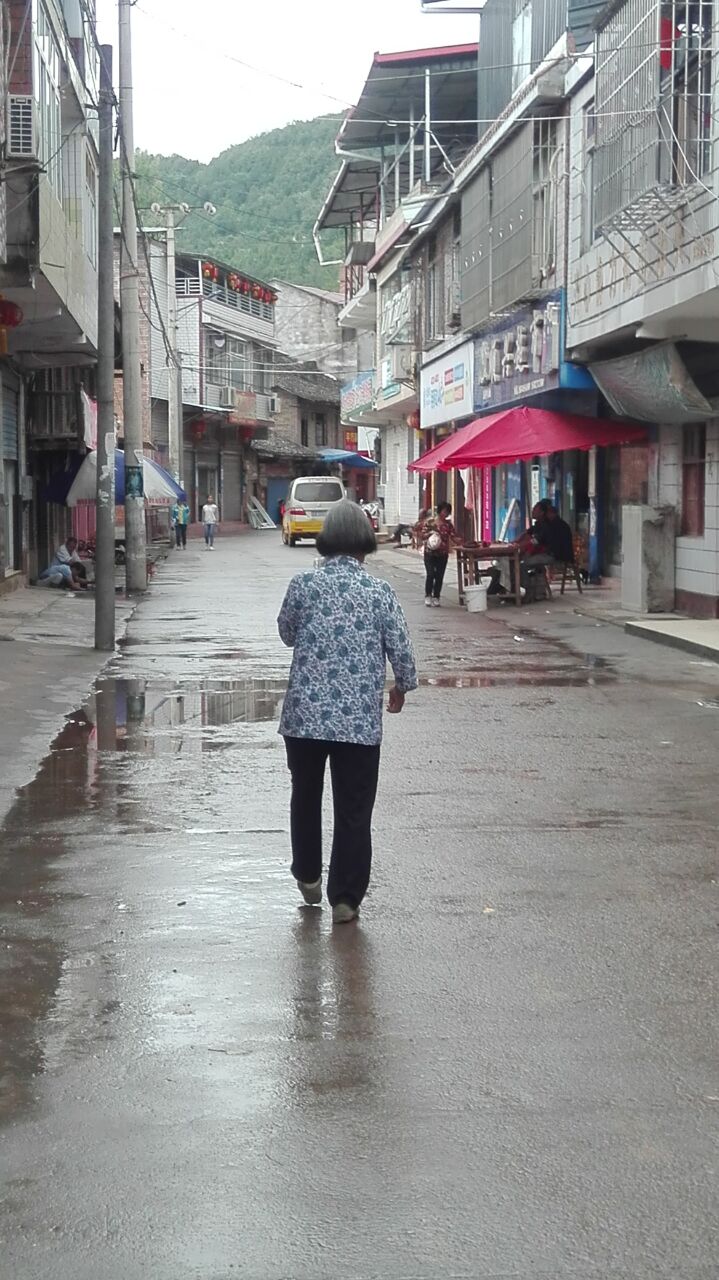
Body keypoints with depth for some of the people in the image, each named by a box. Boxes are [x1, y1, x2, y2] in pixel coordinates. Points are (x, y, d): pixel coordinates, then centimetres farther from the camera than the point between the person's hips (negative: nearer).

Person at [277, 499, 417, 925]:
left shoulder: (304, 584, -4)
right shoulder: (380, 591, -6)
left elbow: (287, 633, 11)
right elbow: (401, 649, -1)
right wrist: (402, 686, 17)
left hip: (305, 713, 1)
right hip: (361, 719, -1)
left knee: (306, 797, 22)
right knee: (354, 810, 6)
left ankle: (308, 877, 35)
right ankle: (346, 898, 8)